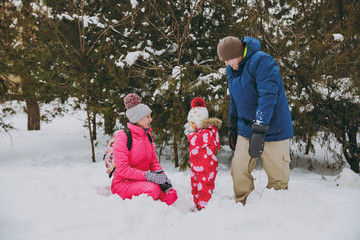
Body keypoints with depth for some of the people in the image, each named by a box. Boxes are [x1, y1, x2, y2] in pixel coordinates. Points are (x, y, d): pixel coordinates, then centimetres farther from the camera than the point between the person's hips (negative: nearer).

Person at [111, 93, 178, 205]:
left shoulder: (148, 135, 11)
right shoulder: (122, 137, -12)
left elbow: (154, 161, 13)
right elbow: (122, 169, -19)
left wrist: (160, 174, -9)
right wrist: (148, 176, -27)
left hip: (142, 181, 6)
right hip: (123, 183, -6)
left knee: (171, 195, -15)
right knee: (153, 189, -33)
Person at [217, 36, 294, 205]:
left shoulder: (261, 61, -17)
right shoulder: (231, 70, 8)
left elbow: (268, 95, -27)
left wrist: (259, 130, -33)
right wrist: (232, 128, 22)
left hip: (272, 131, -6)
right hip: (245, 131, 6)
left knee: (278, 178, 0)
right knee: (238, 170, -3)